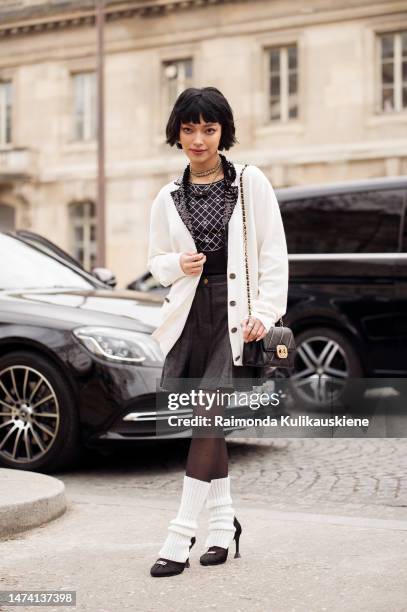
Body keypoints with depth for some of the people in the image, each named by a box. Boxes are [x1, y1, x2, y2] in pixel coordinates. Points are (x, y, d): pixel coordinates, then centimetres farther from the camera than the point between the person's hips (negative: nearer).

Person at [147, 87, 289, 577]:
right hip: (191, 313, 4)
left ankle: (181, 535, -11)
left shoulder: (251, 183, 3)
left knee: (208, 414, -12)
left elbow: (274, 256, 1)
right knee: (209, 420, 6)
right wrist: (178, 264, -5)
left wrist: (265, 312, -10)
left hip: (237, 314, -3)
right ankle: (223, 522, 21)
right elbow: (155, 260, 18)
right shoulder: (169, 198, 12)